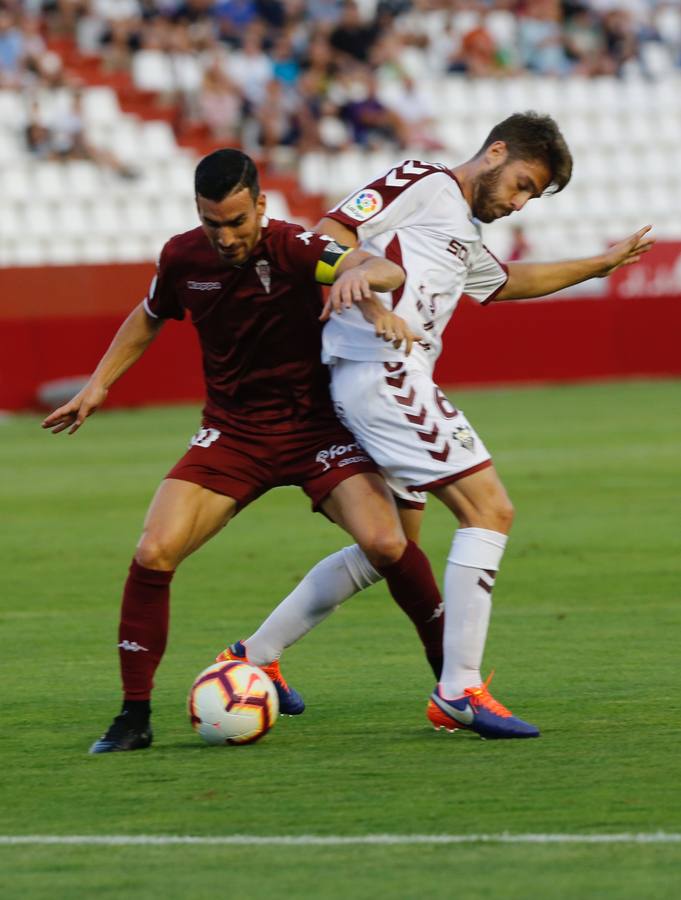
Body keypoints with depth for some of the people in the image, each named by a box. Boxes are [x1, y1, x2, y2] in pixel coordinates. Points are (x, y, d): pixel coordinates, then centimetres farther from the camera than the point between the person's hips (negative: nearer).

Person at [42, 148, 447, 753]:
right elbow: (150, 316, 19)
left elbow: (388, 271, -34)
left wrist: (361, 274, -57)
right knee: (153, 554, -15)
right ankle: (134, 716, -2)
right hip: (231, 432, 3)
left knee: (384, 542, -23)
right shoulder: (183, 257, -5)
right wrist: (99, 384, 14)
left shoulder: (291, 248, -19)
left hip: (315, 425, -3)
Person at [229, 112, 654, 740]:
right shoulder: (424, 185, -1)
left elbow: (507, 282, 49)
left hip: (392, 381, 11)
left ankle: (254, 657, 23)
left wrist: (600, 264, 56)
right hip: (383, 371, -11)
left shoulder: (466, 240, 28)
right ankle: (459, 692, -15)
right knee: (490, 510, -13)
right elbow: (332, 233, -10)